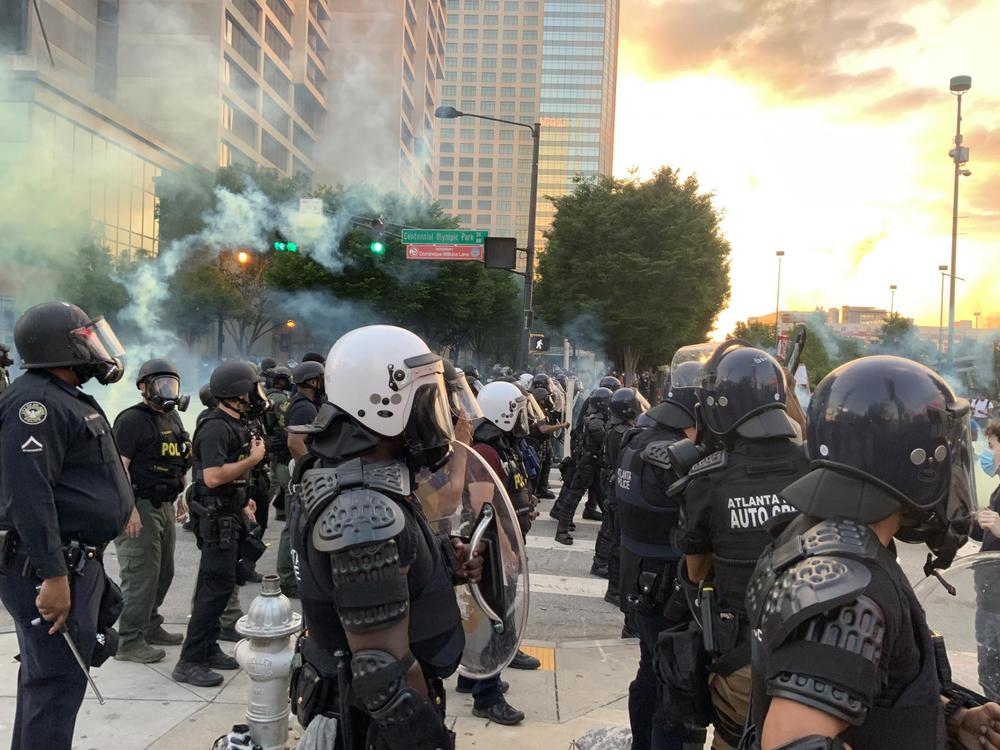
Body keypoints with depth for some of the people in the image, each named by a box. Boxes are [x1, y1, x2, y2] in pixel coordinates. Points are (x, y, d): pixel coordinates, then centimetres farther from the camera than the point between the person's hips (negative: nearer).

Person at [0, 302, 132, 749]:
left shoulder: (68, 399, 16)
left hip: (76, 560, 11)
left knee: (45, 674, 20)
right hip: (49, 568, -11)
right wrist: (52, 575, -28)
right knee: (59, 679, -6)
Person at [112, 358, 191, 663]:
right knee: (141, 575, -7)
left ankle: (150, 627, 29)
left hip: (164, 505, 9)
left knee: (163, 572, 16)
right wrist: (129, 509, -24)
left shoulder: (172, 418, 15)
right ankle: (129, 642, 2)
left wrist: (180, 497, 20)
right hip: (140, 507, -9)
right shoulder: (132, 419, -13)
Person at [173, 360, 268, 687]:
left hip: (229, 516, 10)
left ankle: (208, 648, 25)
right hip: (217, 518, -10)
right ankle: (189, 662, -1)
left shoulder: (234, 425, 13)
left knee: (215, 584, 15)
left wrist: (242, 502, 18)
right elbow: (213, 476, -28)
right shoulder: (216, 427, -19)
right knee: (217, 586, -8)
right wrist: (253, 458, -20)